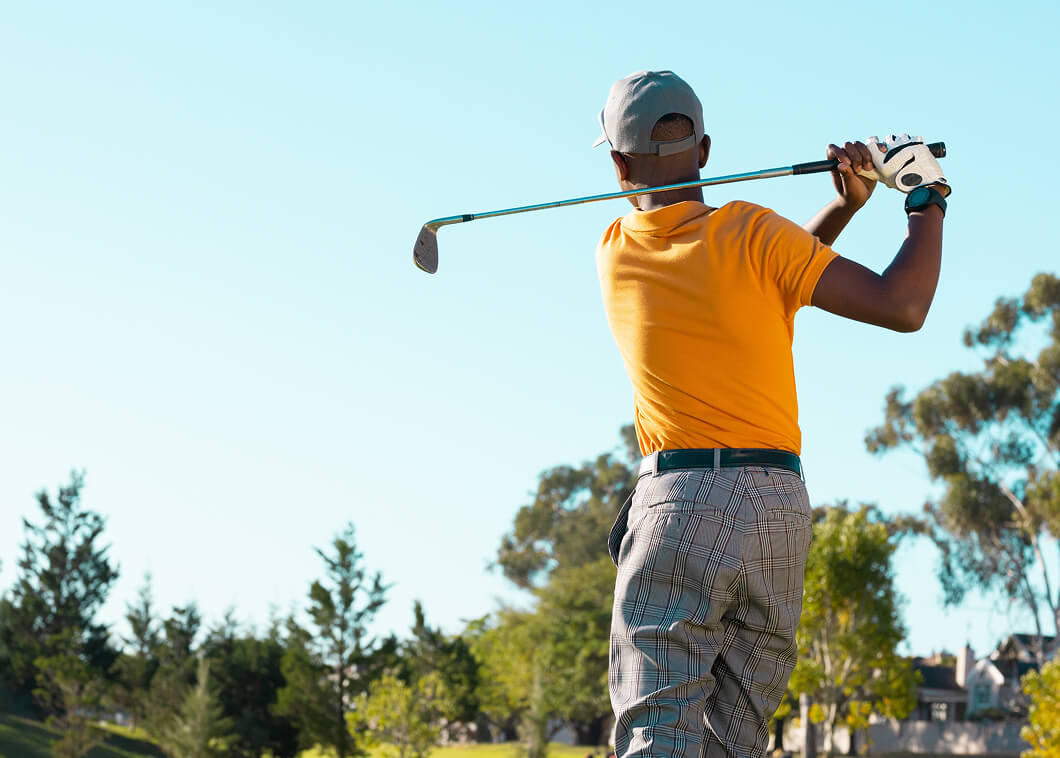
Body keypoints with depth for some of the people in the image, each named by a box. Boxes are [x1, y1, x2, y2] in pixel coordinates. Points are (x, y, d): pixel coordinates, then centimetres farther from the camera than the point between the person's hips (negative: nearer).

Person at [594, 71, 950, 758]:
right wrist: (927, 196, 5)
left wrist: (846, 203, 10)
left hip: (680, 502, -1)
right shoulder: (749, 231, -3)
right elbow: (902, 307, -7)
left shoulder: (615, 256, 7)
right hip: (782, 503, 1)